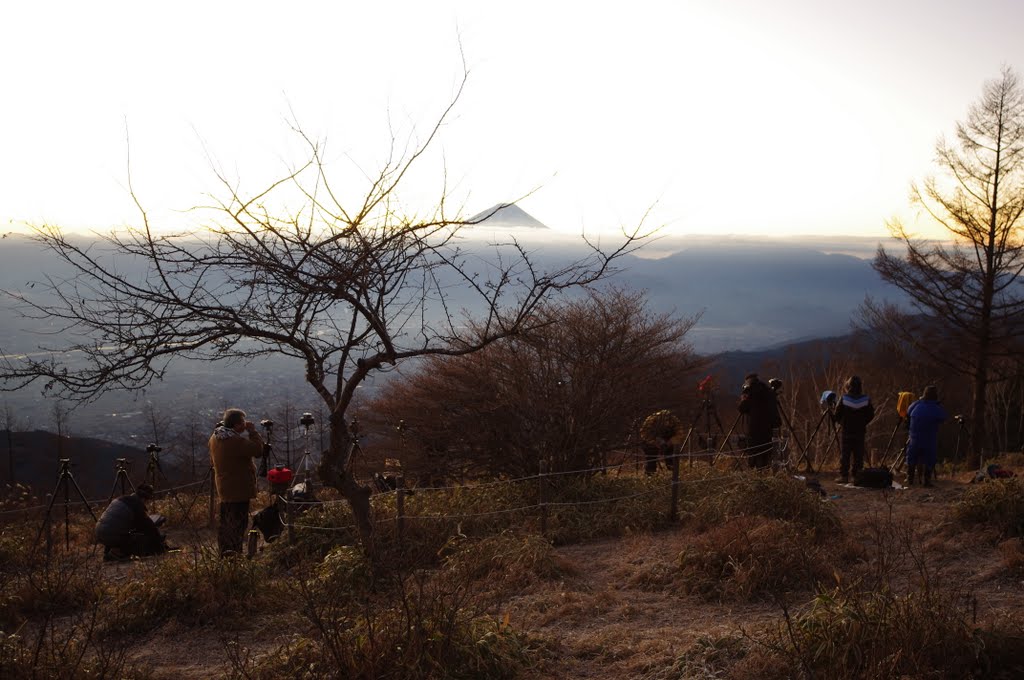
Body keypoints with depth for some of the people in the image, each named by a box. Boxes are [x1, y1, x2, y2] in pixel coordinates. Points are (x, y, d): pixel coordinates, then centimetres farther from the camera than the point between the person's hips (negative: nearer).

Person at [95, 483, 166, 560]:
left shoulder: (119, 499, 21)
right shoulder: (137, 504, -4)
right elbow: (149, 526, 2)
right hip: (114, 536, -8)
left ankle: (108, 551, 17)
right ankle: (119, 552, -8)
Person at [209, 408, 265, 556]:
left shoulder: (215, 437, 4)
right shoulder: (236, 441, -25)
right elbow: (258, 450, -22)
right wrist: (253, 431, -14)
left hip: (223, 489, 9)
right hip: (239, 489, -9)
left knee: (226, 522, 16)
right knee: (238, 522, -2)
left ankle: (224, 553, 23)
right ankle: (234, 553, -2)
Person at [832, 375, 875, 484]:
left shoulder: (844, 400, -9)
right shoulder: (866, 400, -4)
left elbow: (836, 416, -5)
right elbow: (871, 415, 3)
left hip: (846, 431, -2)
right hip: (860, 432, 2)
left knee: (844, 455, 3)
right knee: (858, 455, 7)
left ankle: (844, 476, 2)